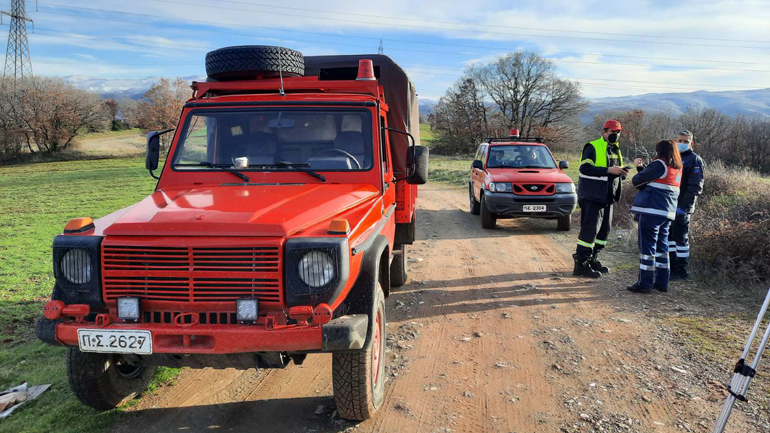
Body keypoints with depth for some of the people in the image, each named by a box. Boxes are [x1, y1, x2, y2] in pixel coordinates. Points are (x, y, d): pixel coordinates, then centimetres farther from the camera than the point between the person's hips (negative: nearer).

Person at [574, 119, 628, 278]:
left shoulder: (615, 150, 19)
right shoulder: (593, 147, -8)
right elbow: (584, 168, -19)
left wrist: (621, 173, 2)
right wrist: (608, 170, -24)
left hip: (607, 197, 9)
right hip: (592, 195, -9)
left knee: (604, 229, 11)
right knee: (590, 228, -10)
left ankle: (592, 259, 22)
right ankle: (581, 264, -6)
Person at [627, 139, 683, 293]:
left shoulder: (660, 164, -10)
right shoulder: (677, 169, 16)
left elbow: (638, 180, -8)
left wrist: (639, 169, 14)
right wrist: (641, 167, 22)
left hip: (652, 211, -8)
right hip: (667, 213, 8)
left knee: (647, 247, -5)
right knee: (661, 246, 14)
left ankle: (644, 283, -3)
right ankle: (661, 282, 18)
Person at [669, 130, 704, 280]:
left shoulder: (695, 160, -5)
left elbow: (695, 187, -13)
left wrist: (684, 206, -20)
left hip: (682, 207, -7)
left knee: (680, 237, -3)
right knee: (669, 236, 11)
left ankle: (681, 270, 3)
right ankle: (672, 266, 20)